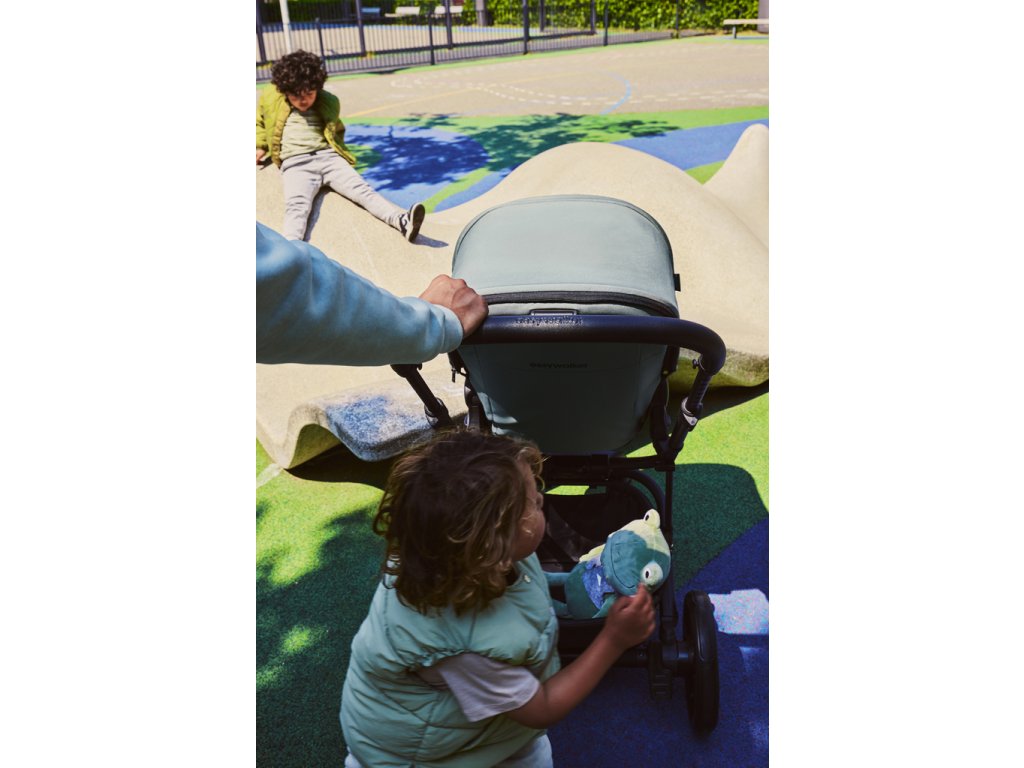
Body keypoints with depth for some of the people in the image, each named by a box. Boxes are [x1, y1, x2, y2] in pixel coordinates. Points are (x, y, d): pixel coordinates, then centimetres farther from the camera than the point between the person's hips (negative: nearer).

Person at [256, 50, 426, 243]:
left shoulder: (329, 102, 17)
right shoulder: (270, 98, 12)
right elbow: (259, 122, 30)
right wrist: (260, 147, 18)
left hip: (328, 157, 3)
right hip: (295, 164, -2)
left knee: (362, 190, -21)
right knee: (296, 205, -31)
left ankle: (402, 221, -39)